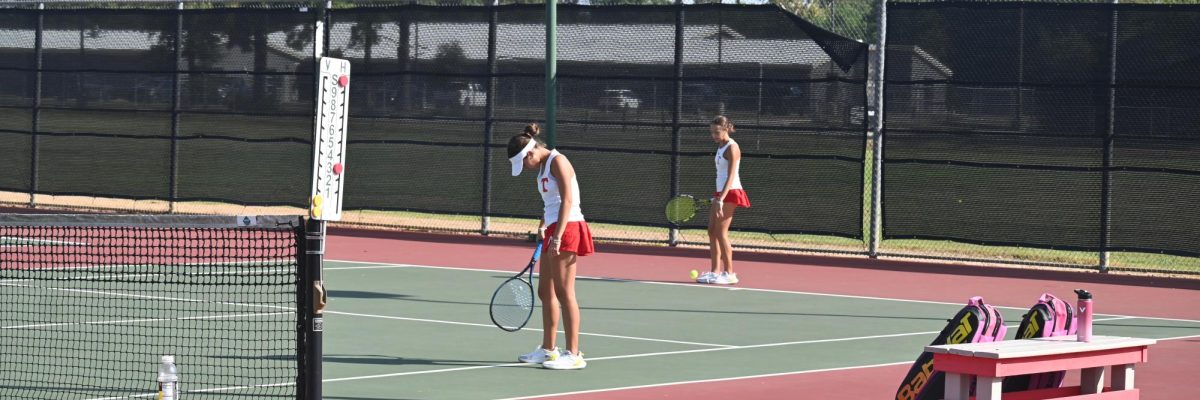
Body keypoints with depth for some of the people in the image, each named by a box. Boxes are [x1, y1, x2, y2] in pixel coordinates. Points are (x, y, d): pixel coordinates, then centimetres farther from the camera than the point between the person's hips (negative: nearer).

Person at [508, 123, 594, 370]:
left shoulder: (557, 162, -10)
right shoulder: (542, 167, 18)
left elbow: (567, 201, -18)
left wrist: (557, 236, -23)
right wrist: (542, 226, 15)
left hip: (566, 229, -10)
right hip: (553, 230, 10)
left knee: (564, 292, -9)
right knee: (545, 291, 12)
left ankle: (573, 354, -8)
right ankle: (548, 349, 21)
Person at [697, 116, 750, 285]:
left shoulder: (731, 148, -12)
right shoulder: (721, 147, 15)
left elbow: (731, 176, -20)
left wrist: (721, 199, -28)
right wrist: (717, 197, 16)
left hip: (730, 193, -9)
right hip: (720, 193, 9)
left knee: (721, 232, -9)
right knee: (712, 232, 6)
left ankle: (729, 273, -6)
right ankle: (715, 271, 10)